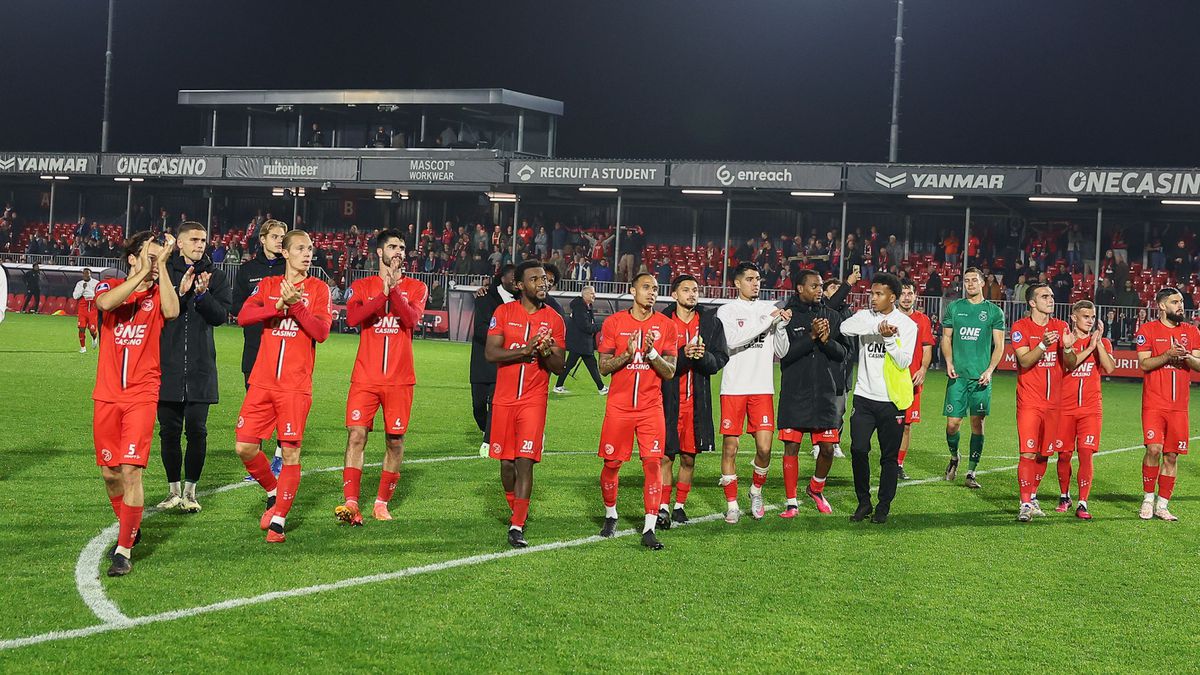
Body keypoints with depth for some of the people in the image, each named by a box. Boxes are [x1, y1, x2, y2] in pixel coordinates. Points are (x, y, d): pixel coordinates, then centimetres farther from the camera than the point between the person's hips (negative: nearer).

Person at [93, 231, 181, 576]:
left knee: (131, 470, -12)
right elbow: (106, 303, -19)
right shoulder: (109, 286, 6)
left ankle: (125, 549, -5)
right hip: (106, 396, 2)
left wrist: (163, 266, -17)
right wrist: (143, 272, -19)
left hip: (142, 397, -2)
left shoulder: (158, 294, 5)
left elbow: (172, 311, -19)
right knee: (109, 472, 9)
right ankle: (129, 527, 33)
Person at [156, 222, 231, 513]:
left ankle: (190, 490, 9)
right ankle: (173, 489, 16)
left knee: (197, 430, -1)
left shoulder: (214, 276, 8)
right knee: (169, 430, 5)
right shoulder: (163, 271, 4)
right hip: (167, 366, 0)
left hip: (201, 367, 0)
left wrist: (202, 294, -17)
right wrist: (180, 292, -20)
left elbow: (221, 315, -2)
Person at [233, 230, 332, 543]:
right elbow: (243, 316, -5)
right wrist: (278, 305, -16)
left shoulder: (318, 289, 5)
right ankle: (273, 492, 25)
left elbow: (321, 332, -7)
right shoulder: (268, 285, 11)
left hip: (296, 386, -2)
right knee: (245, 448, -1)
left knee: (291, 452, -5)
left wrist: (295, 305, -17)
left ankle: (278, 520, 3)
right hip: (262, 382, 3)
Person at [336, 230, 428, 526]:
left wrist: (394, 290, -21)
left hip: (399, 379, 1)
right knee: (356, 435, -10)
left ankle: (382, 502, 15)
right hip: (365, 377, -1)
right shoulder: (362, 286, 8)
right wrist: (383, 294, -18)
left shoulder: (415, 288, 8)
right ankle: (351, 502, -11)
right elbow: (352, 317, -11)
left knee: (395, 440, 4)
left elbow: (412, 319, -11)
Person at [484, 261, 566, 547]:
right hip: (504, 398, 1)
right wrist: (526, 350, -19)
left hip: (534, 400, -1)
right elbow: (490, 353, -8)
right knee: (506, 461, 7)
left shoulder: (554, 319, 3)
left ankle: (517, 526, -9)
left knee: (525, 461, -10)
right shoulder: (503, 312, 2)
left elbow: (560, 367, 4)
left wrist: (546, 352, -17)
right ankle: (518, 509, 30)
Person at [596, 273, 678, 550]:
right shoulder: (614, 323, 2)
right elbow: (604, 367, 1)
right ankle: (610, 515, 30)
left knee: (653, 463, -10)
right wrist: (627, 354, -16)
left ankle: (649, 530, -8)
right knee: (612, 464, 6)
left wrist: (651, 352, -16)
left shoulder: (666, 325, 3)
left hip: (651, 407, 0)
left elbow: (670, 372, 1)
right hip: (618, 406, 0)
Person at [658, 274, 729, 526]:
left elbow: (720, 360, 2)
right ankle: (663, 507, 7)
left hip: (697, 401, 3)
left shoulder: (711, 322, 6)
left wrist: (702, 355, -19)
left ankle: (680, 504, 22)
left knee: (689, 457, 9)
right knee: (666, 456, -2)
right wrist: (683, 355, -23)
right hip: (668, 399, -3)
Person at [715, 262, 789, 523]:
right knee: (730, 447, 0)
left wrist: (783, 326, -6)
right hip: (733, 388, -2)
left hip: (763, 388, 2)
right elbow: (732, 340, -16)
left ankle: (756, 491, 21)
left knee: (764, 447, -6)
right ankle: (731, 504, 10)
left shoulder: (770, 308, 12)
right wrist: (767, 320, -15)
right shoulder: (727, 311, 4)